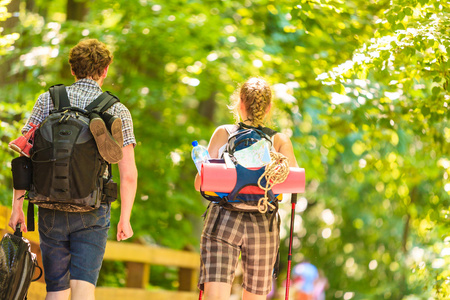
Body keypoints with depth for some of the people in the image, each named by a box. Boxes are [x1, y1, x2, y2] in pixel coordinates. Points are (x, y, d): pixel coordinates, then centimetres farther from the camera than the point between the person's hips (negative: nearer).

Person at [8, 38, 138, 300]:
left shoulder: (48, 100, 4)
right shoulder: (117, 111, 1)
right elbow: (129, 173, -4)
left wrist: (17, 206, 3)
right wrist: (125, 219, 4)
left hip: (51, 209, 2)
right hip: (92, 212, -2)